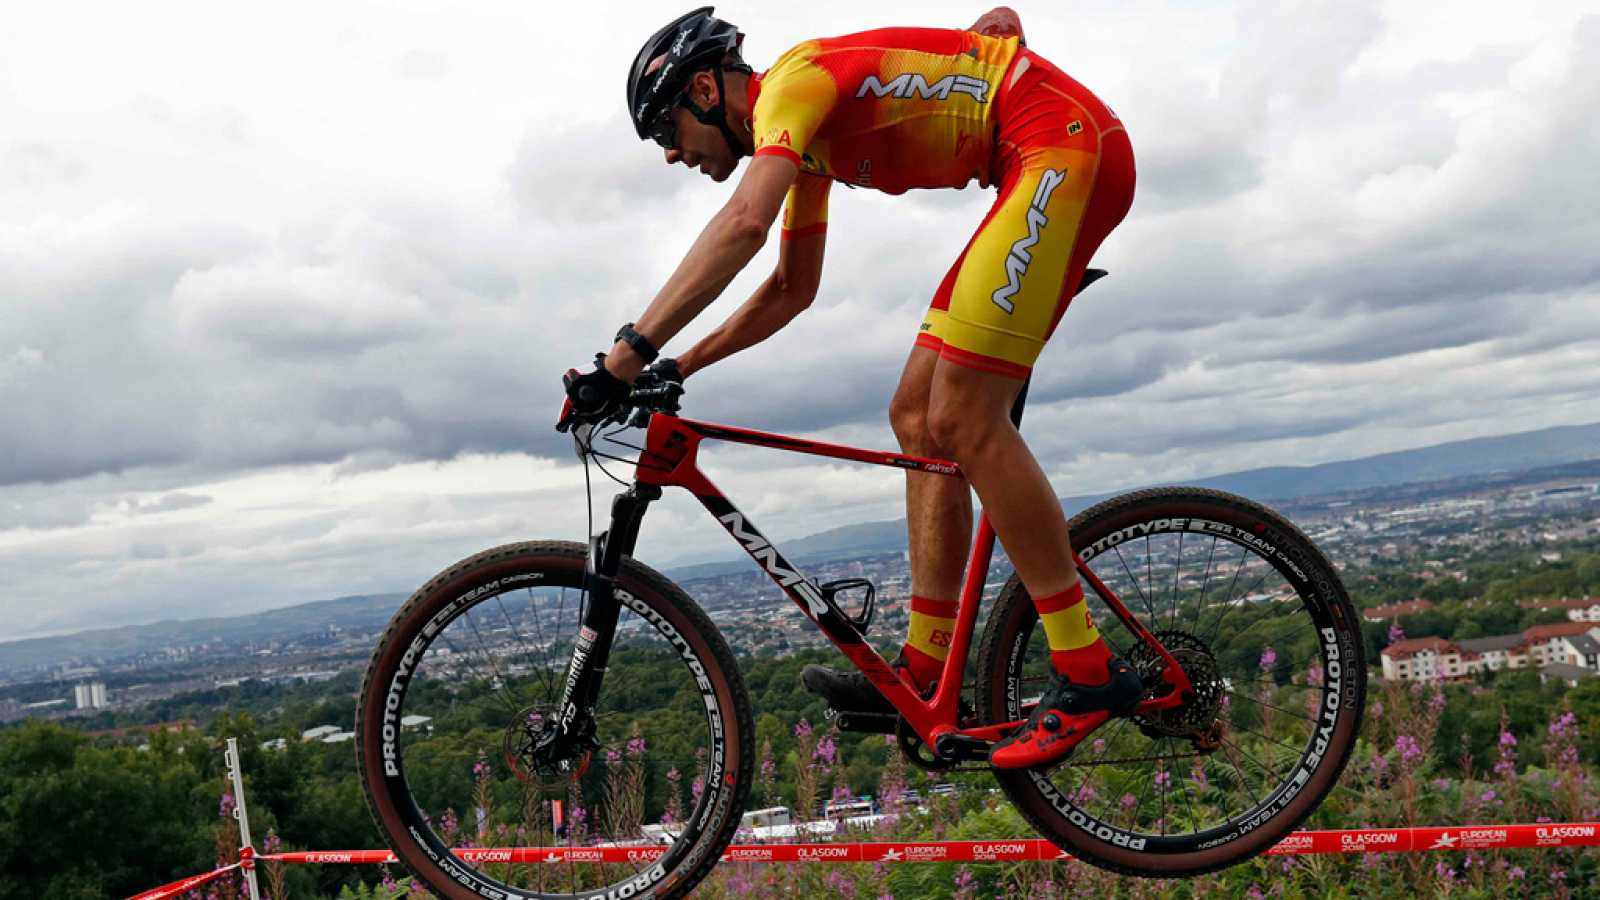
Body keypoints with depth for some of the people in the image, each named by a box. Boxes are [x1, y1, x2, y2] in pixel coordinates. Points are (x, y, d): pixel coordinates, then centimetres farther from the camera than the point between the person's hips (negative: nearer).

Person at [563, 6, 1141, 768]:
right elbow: (791, 290, 25)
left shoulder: (793, 80, -11)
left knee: (961, 419, -16)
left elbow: (745, 222, -30)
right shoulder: (806, 139, 18)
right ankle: (922, 673, 7)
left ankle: (1087, 674, -11)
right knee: (918, 418, 5)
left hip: (1069, 146, -10)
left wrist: (632, 349, -31)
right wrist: (680, 366, 17)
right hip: (1044, 168, 10)